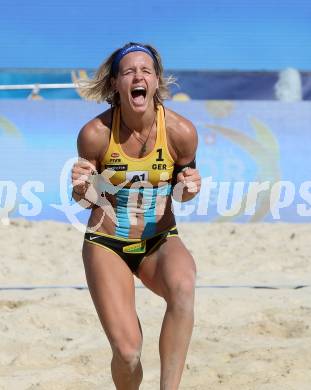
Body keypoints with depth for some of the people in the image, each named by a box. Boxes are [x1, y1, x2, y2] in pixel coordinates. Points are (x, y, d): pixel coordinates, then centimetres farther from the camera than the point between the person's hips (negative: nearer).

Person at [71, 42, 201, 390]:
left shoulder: (181, 131, -11)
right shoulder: (95, 133, -13)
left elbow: (181, 193, 6)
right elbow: (87, 199, 1)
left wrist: (190, 188, -18)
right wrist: (81, 187, -23)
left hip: (160, 240, 1)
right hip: (106, 243, 0)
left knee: (183, 287, -37)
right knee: (127, 351, -14)